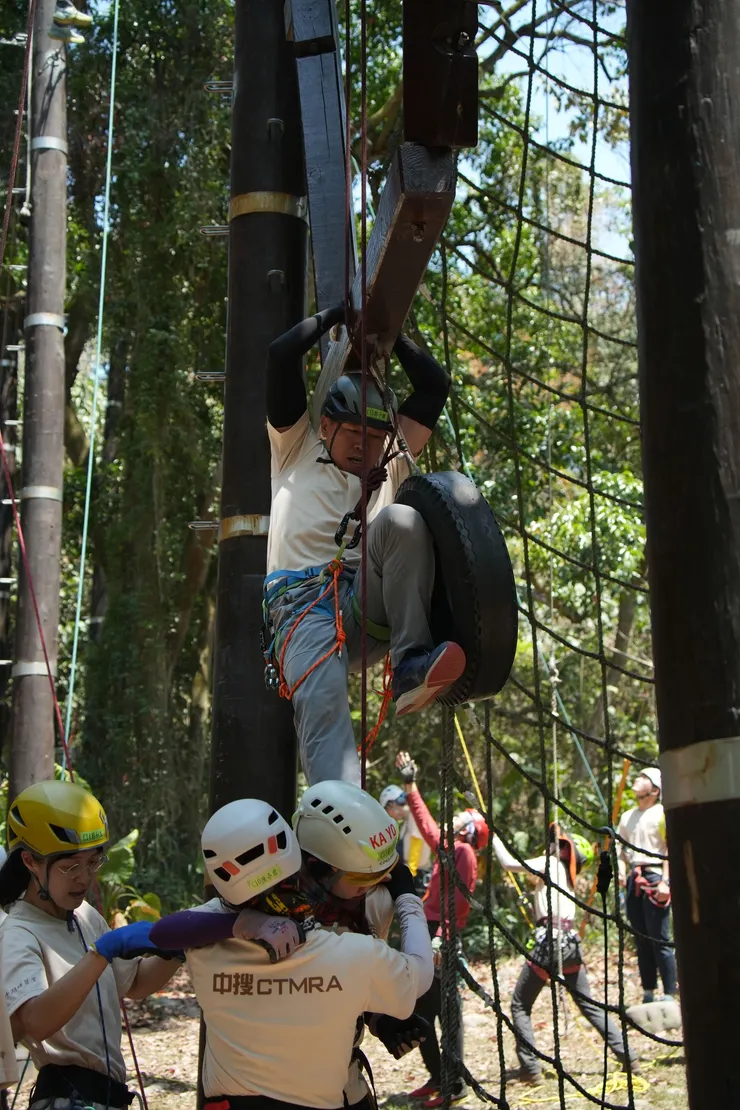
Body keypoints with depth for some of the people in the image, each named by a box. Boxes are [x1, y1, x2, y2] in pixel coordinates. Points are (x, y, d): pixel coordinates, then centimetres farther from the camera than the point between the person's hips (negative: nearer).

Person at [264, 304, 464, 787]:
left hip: (370, 610, 3)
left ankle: (411, 665, -33)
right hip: (303, 607, -2)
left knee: (401, 520, -26)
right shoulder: (298, 449, 23)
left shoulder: (392, 463, 30)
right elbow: (282, 355, 16)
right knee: (322, 702, -32)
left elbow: (436, 386, 30)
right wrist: (334, 315, 27)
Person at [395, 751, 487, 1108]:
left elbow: (456, 901, -18)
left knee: (445, 1007, -8)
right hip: (430, 934, 9)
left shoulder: (464, 852, -8)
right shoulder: (446, 848, 15)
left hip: (443, 938, -9)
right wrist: (410, 785, 34)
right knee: (422, 1009, 12)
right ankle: (436, 1077, 19)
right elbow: (425, 821, 30)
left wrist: (440, 937, -27)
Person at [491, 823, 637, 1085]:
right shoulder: (567, 874, 21)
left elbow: (508, 863, -8)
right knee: (588, 1003, 14)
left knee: (520, 1005, 3)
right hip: (570, 942, 8)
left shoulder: (551, 863, -1)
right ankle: (627, 1056, 11)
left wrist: (494, 837, 3)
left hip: (550, 940, -8)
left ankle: (530, 1068, -2)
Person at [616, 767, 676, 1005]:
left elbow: (672, 850, -9)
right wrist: (621, 870, 3)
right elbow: (622, 849, 22)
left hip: (654, 878, -7)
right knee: (641, 940, 9)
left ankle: (669, 996, -5)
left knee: (660, 940, -8)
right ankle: (647, 995, 15)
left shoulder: (662, 814, -3)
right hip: (634, 880, 7)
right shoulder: (627, 817, 18)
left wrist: (666, 881, -17)